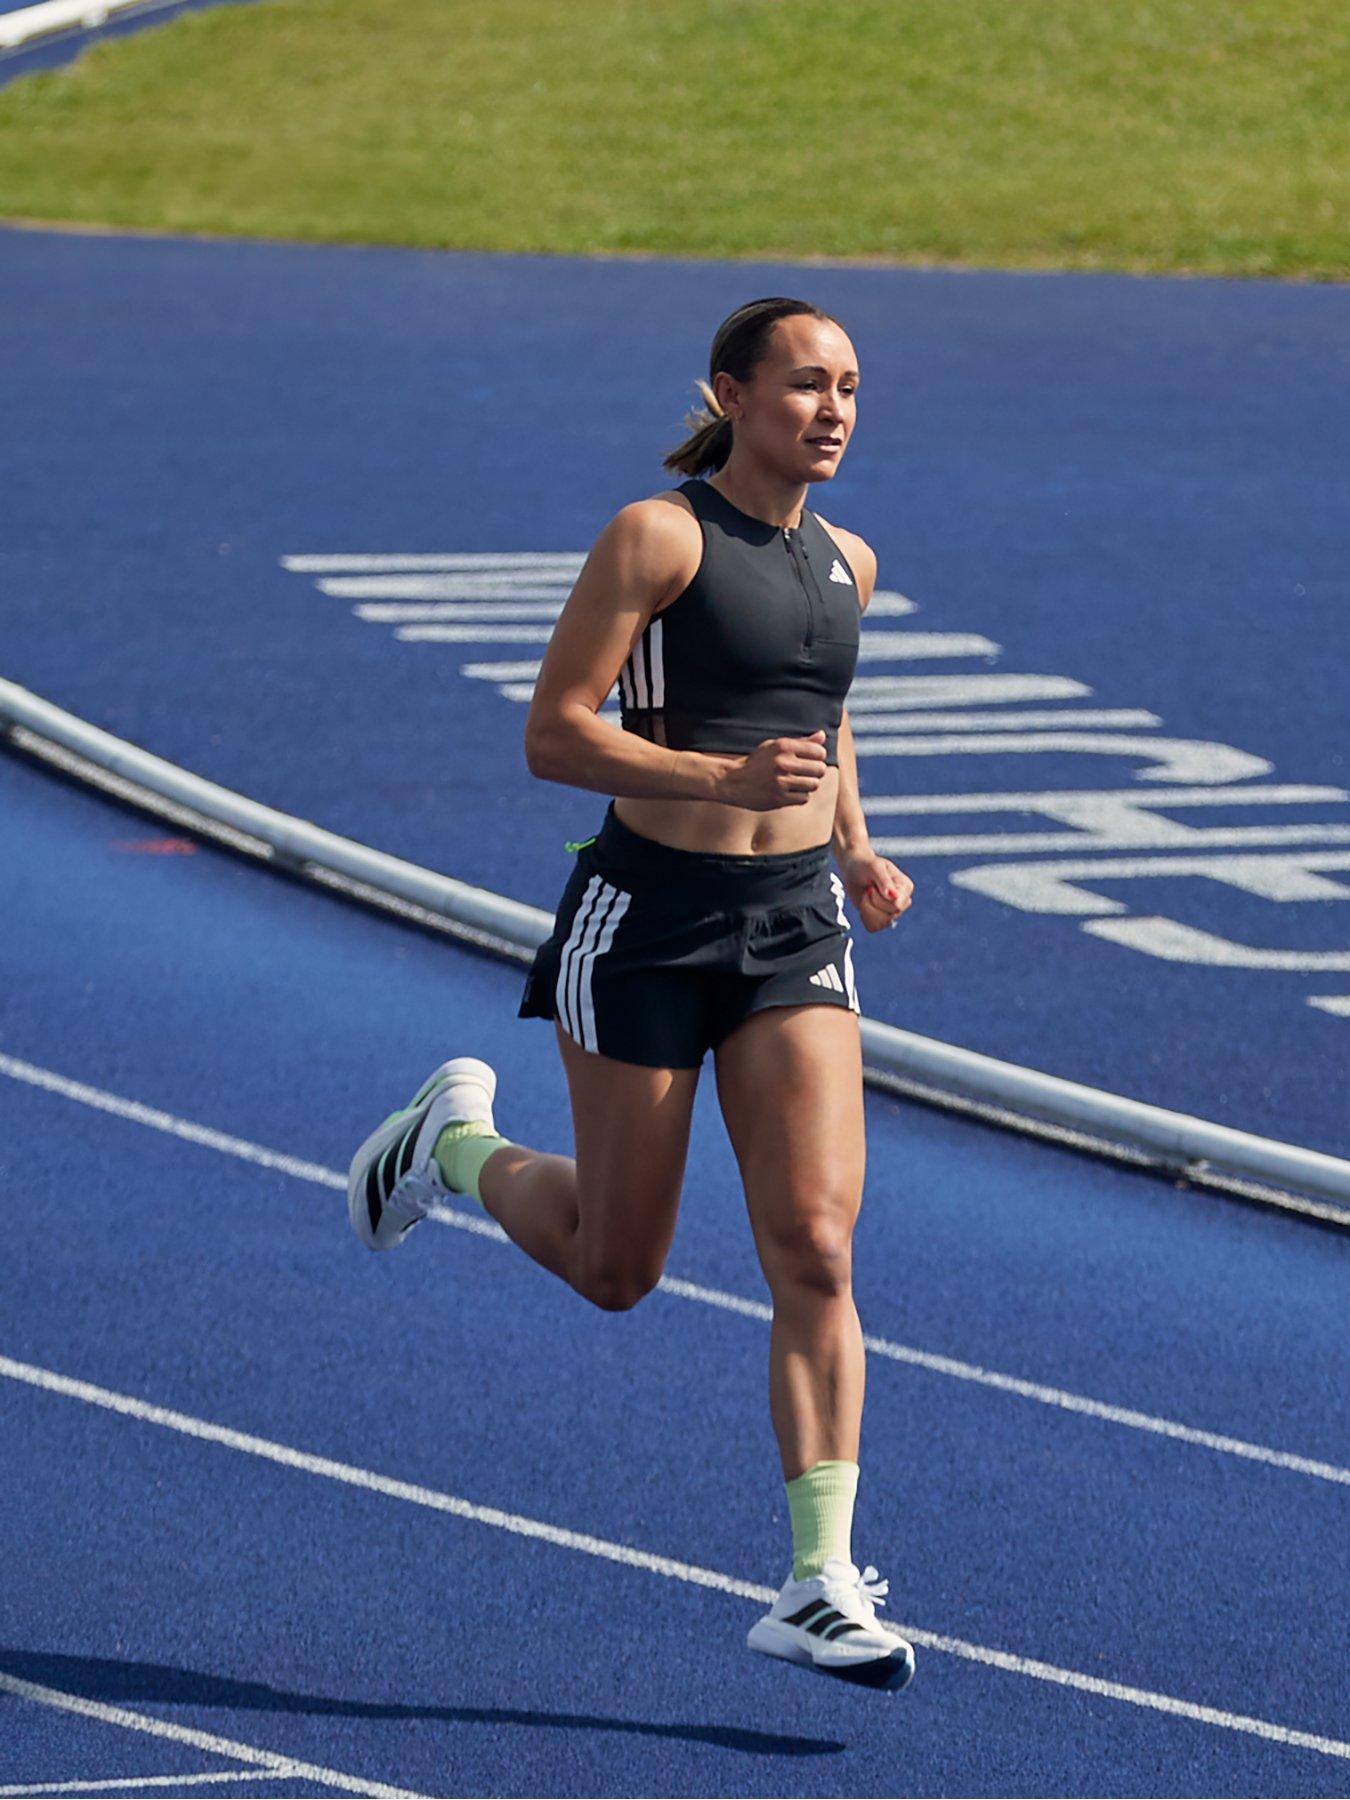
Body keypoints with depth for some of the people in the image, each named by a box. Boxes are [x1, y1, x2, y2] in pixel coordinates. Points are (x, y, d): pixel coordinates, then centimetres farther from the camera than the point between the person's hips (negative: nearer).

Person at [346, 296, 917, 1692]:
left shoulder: (845, 563, 9)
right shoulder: (656, 536, -11)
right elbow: (553, 735, -14)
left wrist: (859, 852, 11)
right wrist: (727, 777, -26)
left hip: (795, 928, 5)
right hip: (648, 913, -4)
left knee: (816, 1250, -11)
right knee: (614, 1270, 9)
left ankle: (820, 1587, -10)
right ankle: (457, 1140, 40)